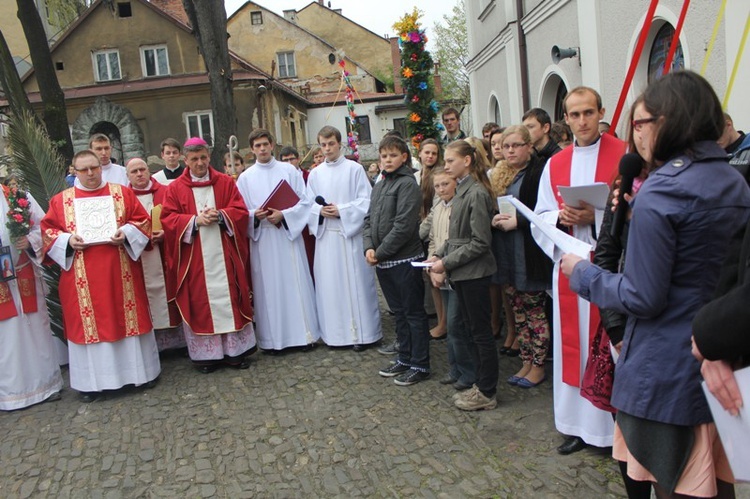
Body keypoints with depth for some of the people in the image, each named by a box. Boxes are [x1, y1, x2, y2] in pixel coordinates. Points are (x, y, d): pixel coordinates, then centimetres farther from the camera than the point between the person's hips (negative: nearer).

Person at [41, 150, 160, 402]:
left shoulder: (123, 193, 6)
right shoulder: (60, 200, 8)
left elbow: (142, 220, 4)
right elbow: (48, 230, 7)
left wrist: (126, 233, -14)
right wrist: (68, 240, -12)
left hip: (120, 273, 0)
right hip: (82, 277, 1)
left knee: (128, 317, 6)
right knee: (88, 323, 4)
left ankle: (141, 370, 19)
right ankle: (92, 380, 15)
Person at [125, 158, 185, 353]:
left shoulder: (165, 193, 6)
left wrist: (166, 232, -13)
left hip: (164, 258, 0)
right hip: (138, 260, 0)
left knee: (168, 294, 5)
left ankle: (175, 339, 15)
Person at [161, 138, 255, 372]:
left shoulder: (226, 182, 7)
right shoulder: (175, 188, 4)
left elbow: (240, 211, 2)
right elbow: (168, 219, -2)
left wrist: (220, 215, -16)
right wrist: (195, 220, -16)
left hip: (223, 255, 1)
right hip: (194, 259, 0)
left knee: (229, 299, 4)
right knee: (200, 303, 4)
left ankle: (235, 350, 14)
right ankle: (206, 354, 14)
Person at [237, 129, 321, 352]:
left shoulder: (289, 170, 4)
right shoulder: (245, 178, 7)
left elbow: (304, 202, 0)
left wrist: (283, 215, -14)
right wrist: (254, 215, -15)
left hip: (288, 234, -1)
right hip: (261, 239, 1)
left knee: (295, 283, 2)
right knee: (268, 287, 3)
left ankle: (304, 333, 12)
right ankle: (272, 338, 11)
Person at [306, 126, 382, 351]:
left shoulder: (355, 169, 0)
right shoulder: (315, 174, 10)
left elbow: (366, 201, -5)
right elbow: (308, 204, 10)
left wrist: (341, 211, -15)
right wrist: (320, 211, -10)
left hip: (351, 233, -3)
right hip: (325, 235, 4)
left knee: (355, 281, 0)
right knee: (329, 283, 5)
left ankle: (362, 333, 9)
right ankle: (334, 332, 16)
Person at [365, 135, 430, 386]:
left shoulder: (407, 184, -11)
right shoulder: (378, 186, 14)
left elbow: (403, 226, -18)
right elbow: (369, 219, 12)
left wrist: (380, 252, -15)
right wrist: (369, 247, -4)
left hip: (405, 259, -8)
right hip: (383, 261, 8)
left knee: (414, 313, 2)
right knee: (398, 312, 17)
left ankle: (420, 365, 12)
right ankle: (404, 358, 30)